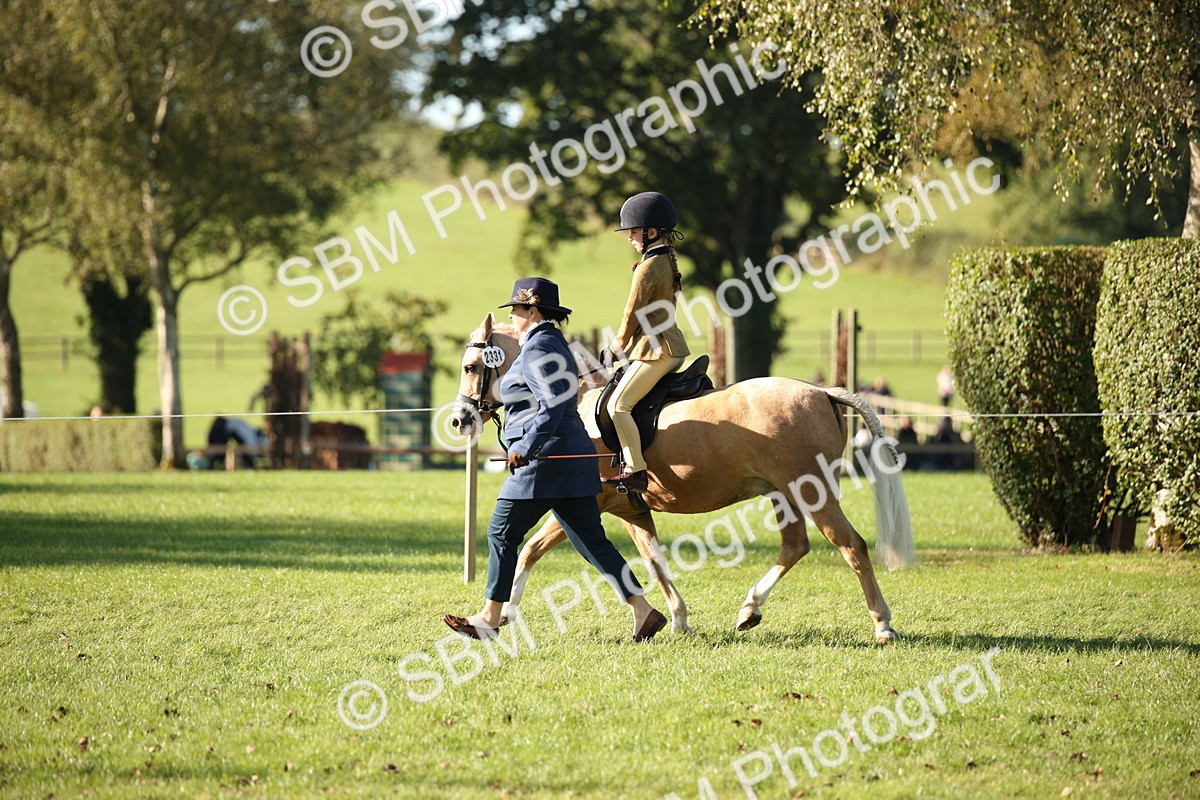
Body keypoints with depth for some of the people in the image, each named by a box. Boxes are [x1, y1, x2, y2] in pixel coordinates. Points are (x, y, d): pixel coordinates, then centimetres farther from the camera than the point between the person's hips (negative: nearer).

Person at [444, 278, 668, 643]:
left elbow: (552, 407, -25)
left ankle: (489, 620, 6)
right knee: (592, 541, 7)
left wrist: (526, 448, -30)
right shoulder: (554, 343, 17)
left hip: (543, 461, -10)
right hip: (573, 457, 10)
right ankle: (643, 611, 2)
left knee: (502, 534, 0)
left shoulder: (537, 351, -13)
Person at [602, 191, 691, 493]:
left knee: (619, 404, -14)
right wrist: (629, 346, 22)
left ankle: (635, 471, -20)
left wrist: (619, 347, 5)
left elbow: (632, 315, -12)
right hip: (674, 347, 10)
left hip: (655, 350, -10)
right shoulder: (668, 262, 13)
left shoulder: (647, 269, -16)